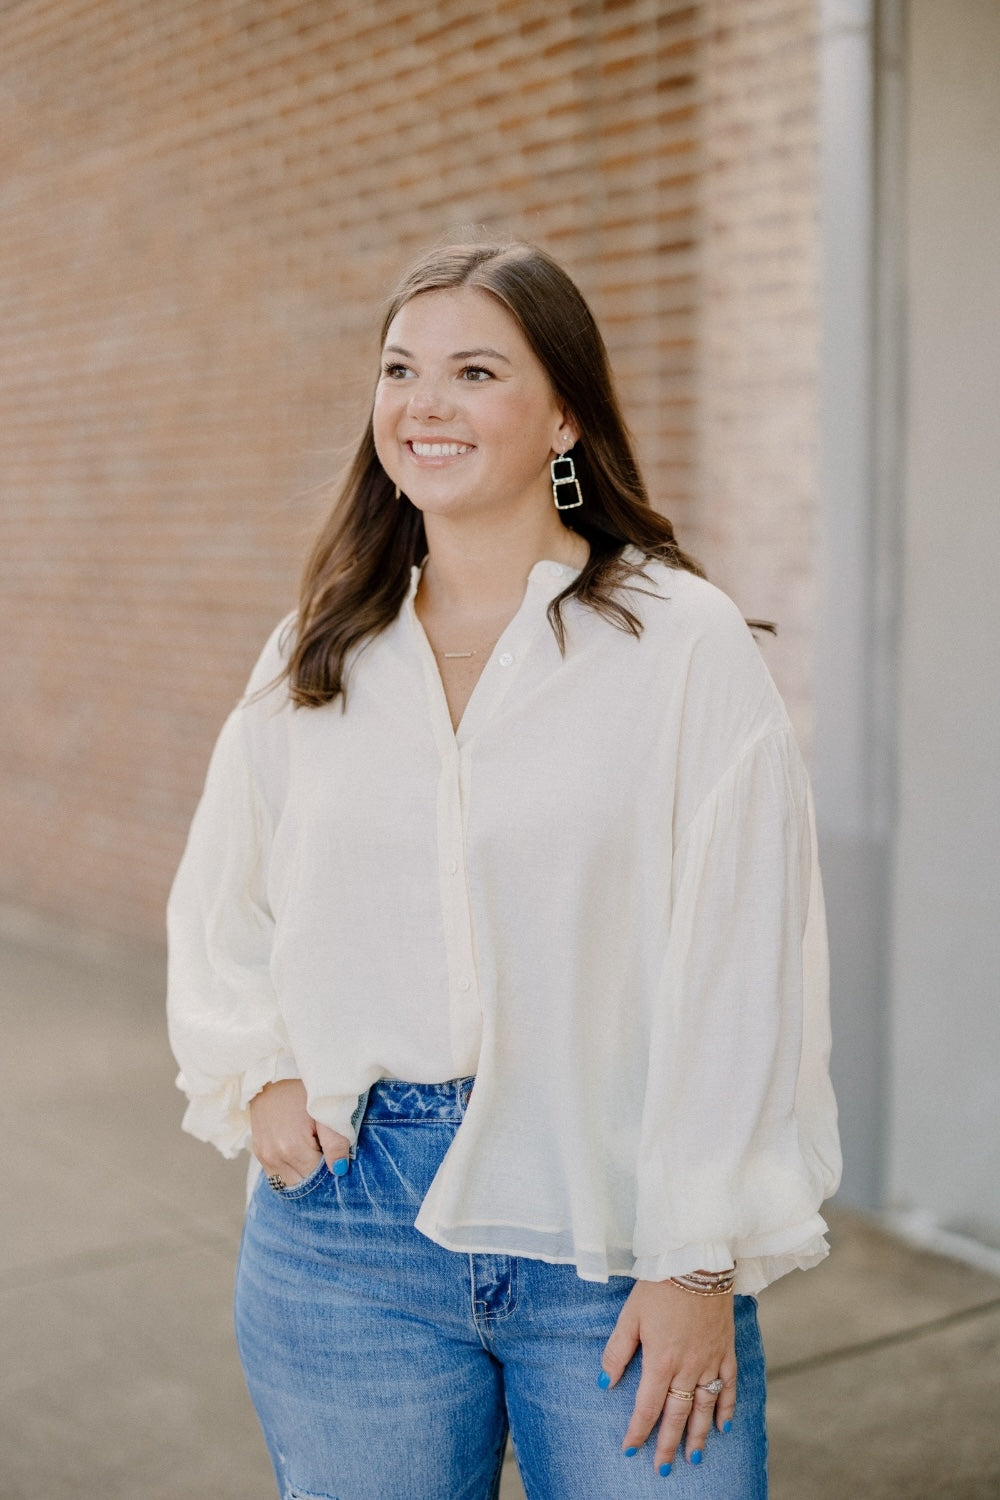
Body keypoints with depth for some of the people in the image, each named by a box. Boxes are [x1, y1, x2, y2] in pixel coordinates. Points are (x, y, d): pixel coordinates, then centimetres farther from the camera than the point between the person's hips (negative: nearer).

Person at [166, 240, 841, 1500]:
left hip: (612, 1235, -3)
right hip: (349, 1228, 3)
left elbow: (737, 975, -9)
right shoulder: (316, 656, 6)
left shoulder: (683, 641, -7)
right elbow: (218, 909, 16)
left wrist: (703, 1263, -10)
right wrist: (257, 1076, 0)